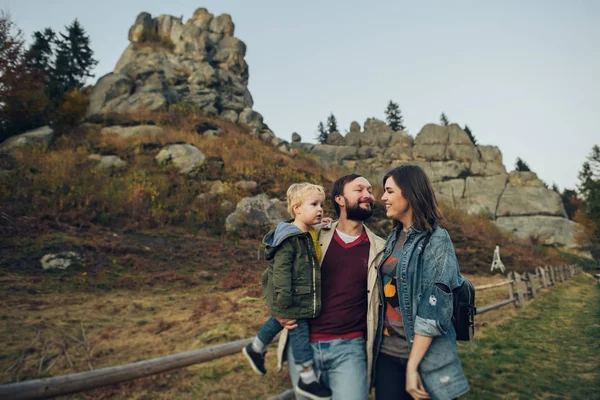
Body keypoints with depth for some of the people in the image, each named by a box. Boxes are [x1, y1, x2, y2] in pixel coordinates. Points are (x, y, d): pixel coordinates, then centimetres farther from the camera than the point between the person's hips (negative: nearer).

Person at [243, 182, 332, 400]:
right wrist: (283, 301, -24)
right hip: (293, 300, -9)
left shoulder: (309, 235, 6)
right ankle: (308, 378, 19)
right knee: (299, 331, 2)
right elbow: (280, 270, -24)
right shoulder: (289, 238, -23)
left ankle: (256, 349, 47)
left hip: (304, 298, 9)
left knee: (278, 322, 24)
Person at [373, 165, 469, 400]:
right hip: (387, 350, 6)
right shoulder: (393, 238, 7)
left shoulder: (436, 240, -12)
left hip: (424, 355, -5)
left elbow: (433, 309, -18)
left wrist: (412, 364, -18)